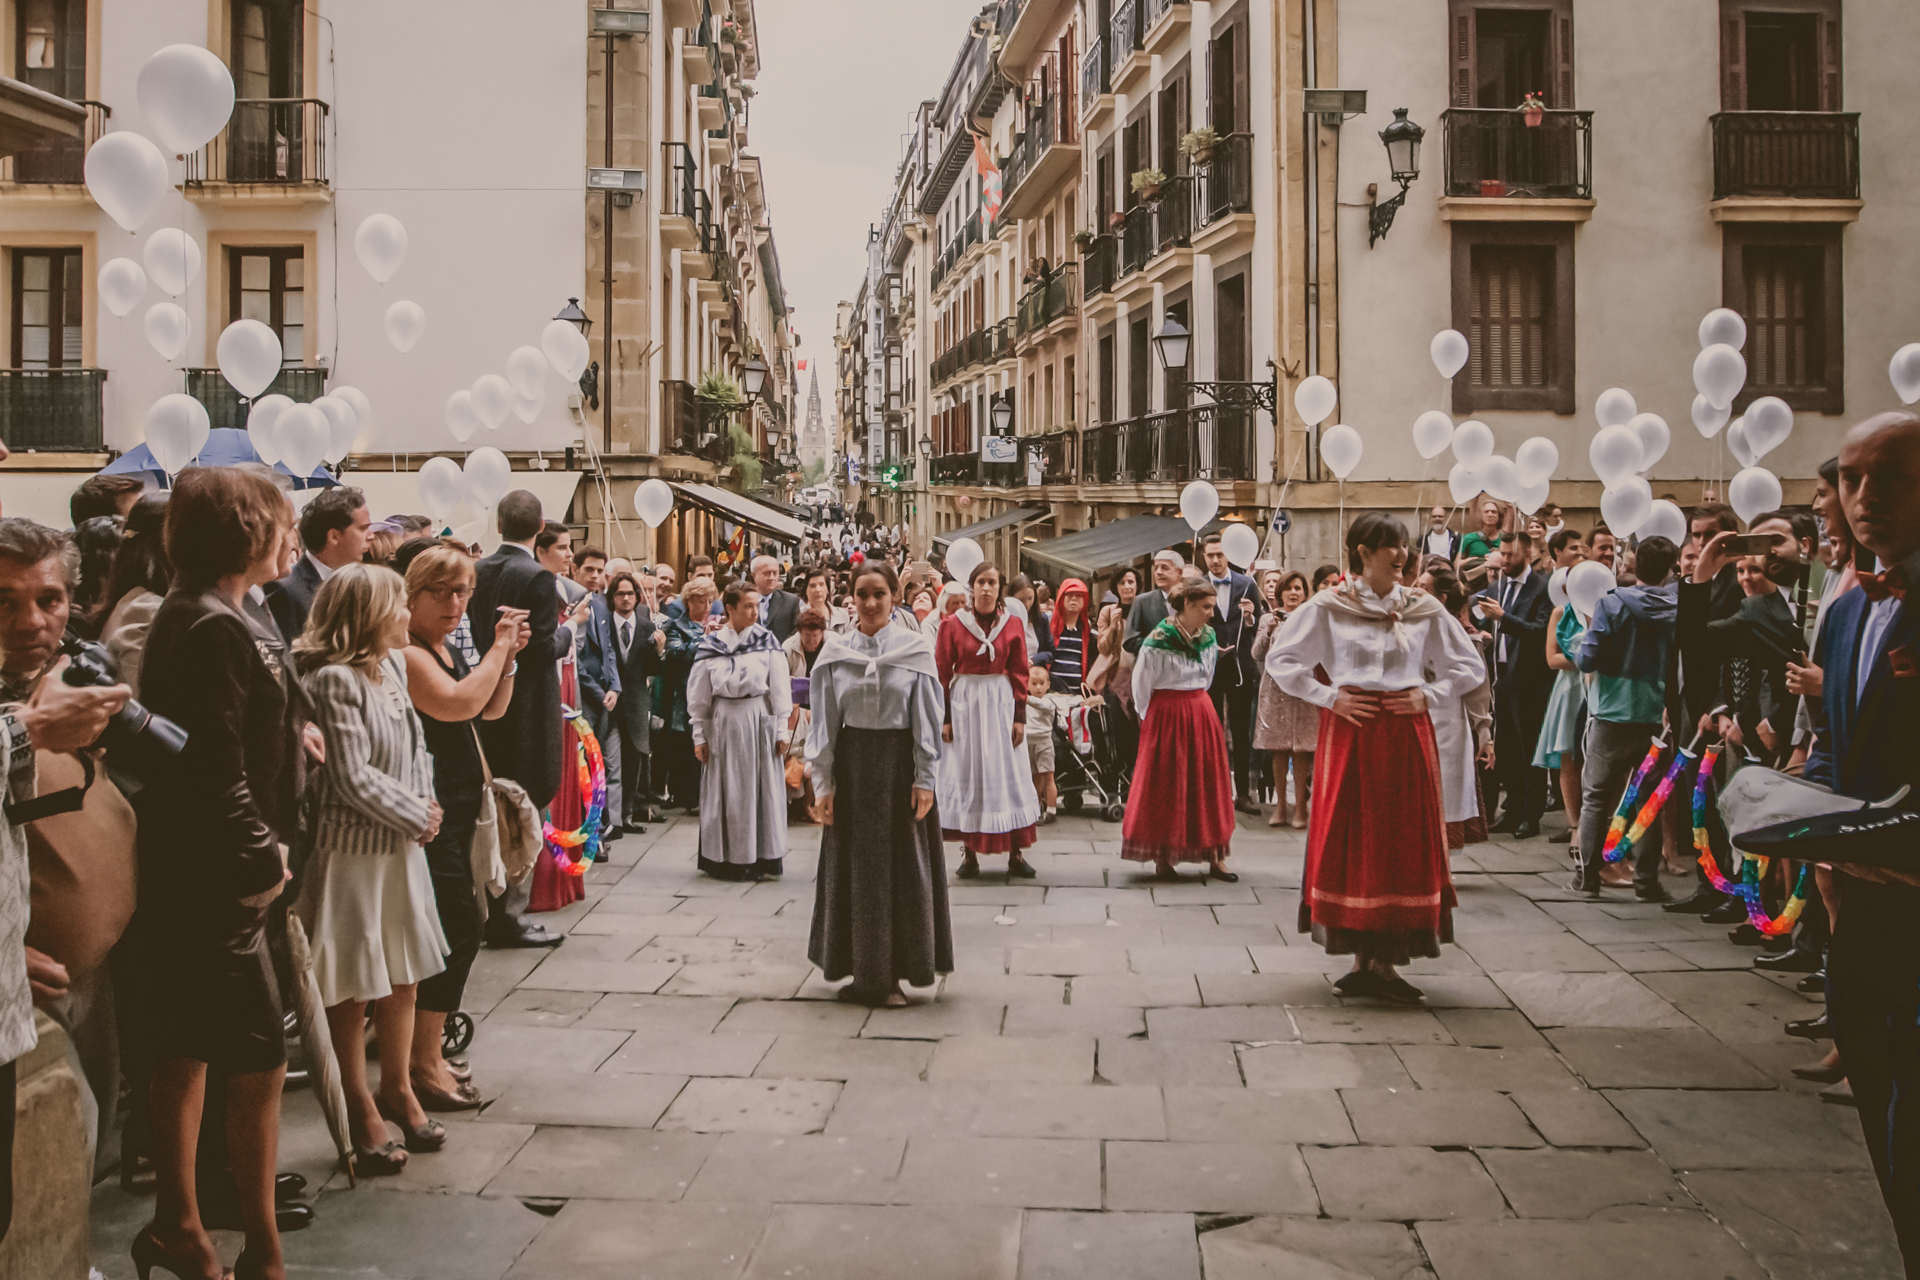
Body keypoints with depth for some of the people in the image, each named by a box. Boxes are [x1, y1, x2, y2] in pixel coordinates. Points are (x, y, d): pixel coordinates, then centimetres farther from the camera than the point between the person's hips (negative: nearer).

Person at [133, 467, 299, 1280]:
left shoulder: (190, 617, 12)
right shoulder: (214, 628, -19)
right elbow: (217, 769, -23)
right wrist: (260, 860, -15)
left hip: (184, 877, 11)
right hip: (214, 885, -11)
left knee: (186, 1056, 19)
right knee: (259, 1066, -3)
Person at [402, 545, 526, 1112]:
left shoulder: (449, 649, 15)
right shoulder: (406, 653, -15)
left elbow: (492, 709, 19)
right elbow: (458, 702, -28)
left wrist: (508, 656, 4)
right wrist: (498, 648, -18)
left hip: (457, 805, 10)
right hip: (429, 809, -10)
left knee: (451, 927, 13)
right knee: (460, 925, -12)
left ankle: (422, 1052, 23)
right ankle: (424, 1065, -3)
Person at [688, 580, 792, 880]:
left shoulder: (767, 641, -1)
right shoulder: (710, 645, 0)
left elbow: (780, 687, 0)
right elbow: (698, 694, 4)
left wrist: (782, 729, -3)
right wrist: (699, 736, 3)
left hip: (759, 721, 0)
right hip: (723, 722, 0)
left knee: (761, 789, 4)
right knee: (725, 794, 6)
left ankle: (763, 859, 13)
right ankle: (725, 860, 15)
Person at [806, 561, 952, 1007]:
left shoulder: (915, 649, -3)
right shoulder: (835, 652, 2)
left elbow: (926, 718, -1)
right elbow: (825, 720, 4)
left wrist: (924, 779, -6)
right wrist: (823, 782, 0)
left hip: (900, 762, -1)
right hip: (852, 763, 2)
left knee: (903, 868, 4)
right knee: (852, 868, 6)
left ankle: (891, 973, 16)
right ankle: (861, 972, 19)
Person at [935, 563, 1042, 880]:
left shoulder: (1012, 624, 2)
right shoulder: (953, 624, -1)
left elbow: (1020, 673, 3)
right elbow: (942, 672, 0)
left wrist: (1020, 716, -2)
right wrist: (944, 718, -5)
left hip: (1001, 702, 1)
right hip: (964, 701, -1)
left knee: (1009, 774, 2)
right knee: (966, 774, 3)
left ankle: (1015, 855, 8)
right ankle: (969, 854, 12)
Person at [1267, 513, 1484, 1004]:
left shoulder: (1424, 609, 7)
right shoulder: (1329, 608, 0)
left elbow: (1470, 667, 13)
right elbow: (1280, 659, 2)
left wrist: (1429, 693, -2)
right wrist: (1328, 697, -6)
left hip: (1407, 736, 2)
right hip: (1350, 731, -2)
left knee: (1405, 844, 1)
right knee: (1350, 842, -1)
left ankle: (1386, 959, 8)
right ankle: (1365, 957, 8)